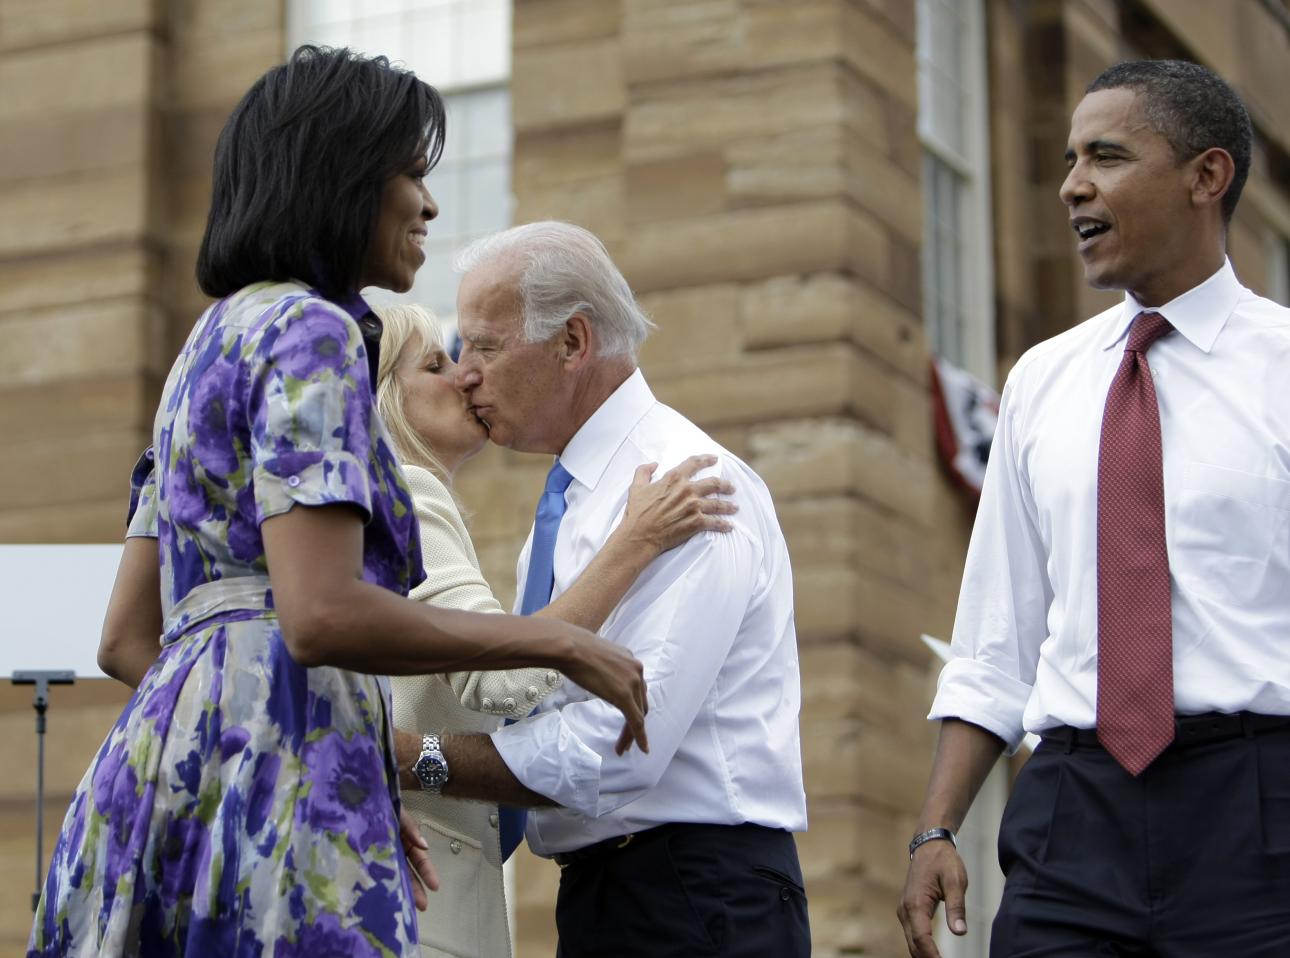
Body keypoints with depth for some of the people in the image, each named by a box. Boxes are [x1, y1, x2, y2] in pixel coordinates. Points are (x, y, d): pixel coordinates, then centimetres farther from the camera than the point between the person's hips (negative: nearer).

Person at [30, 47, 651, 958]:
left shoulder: (213, 347, 24)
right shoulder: (307, 333, -5)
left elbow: (130, 630, 23)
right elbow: (321, 615, -18)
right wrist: (558, 642, -7)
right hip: (270, 770, -10)